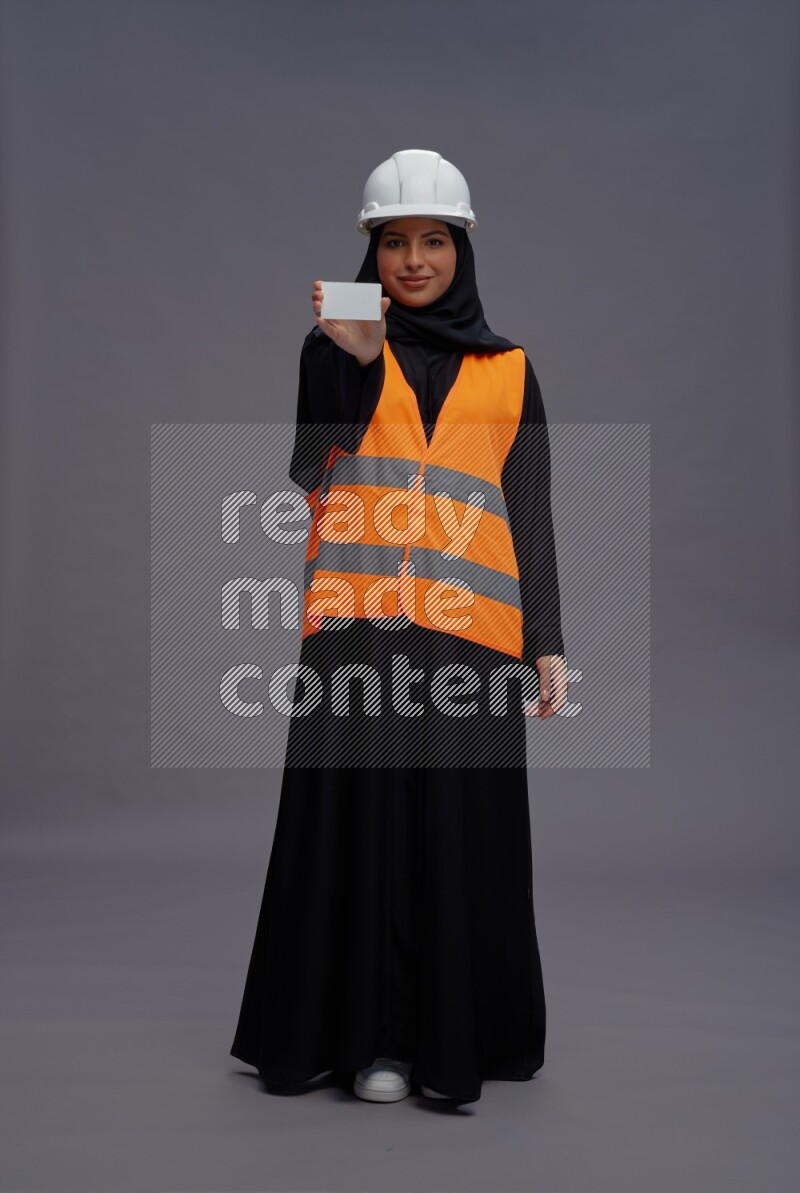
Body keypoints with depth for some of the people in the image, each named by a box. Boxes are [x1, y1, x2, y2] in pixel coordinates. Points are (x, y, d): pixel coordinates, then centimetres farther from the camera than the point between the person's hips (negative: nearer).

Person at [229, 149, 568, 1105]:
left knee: (464, 829, 1)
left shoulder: (507, 370, 15)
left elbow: (531, 516, 12)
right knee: (362, 818, -2)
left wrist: (547, 644, 5)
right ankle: (375, 1038, 10)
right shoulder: (335, 346, 12)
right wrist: (356, 357, -15)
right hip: (359, 620, -1)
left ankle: (456, 1043, 15)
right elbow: (310, 472, -5)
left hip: (469, 627, 1)